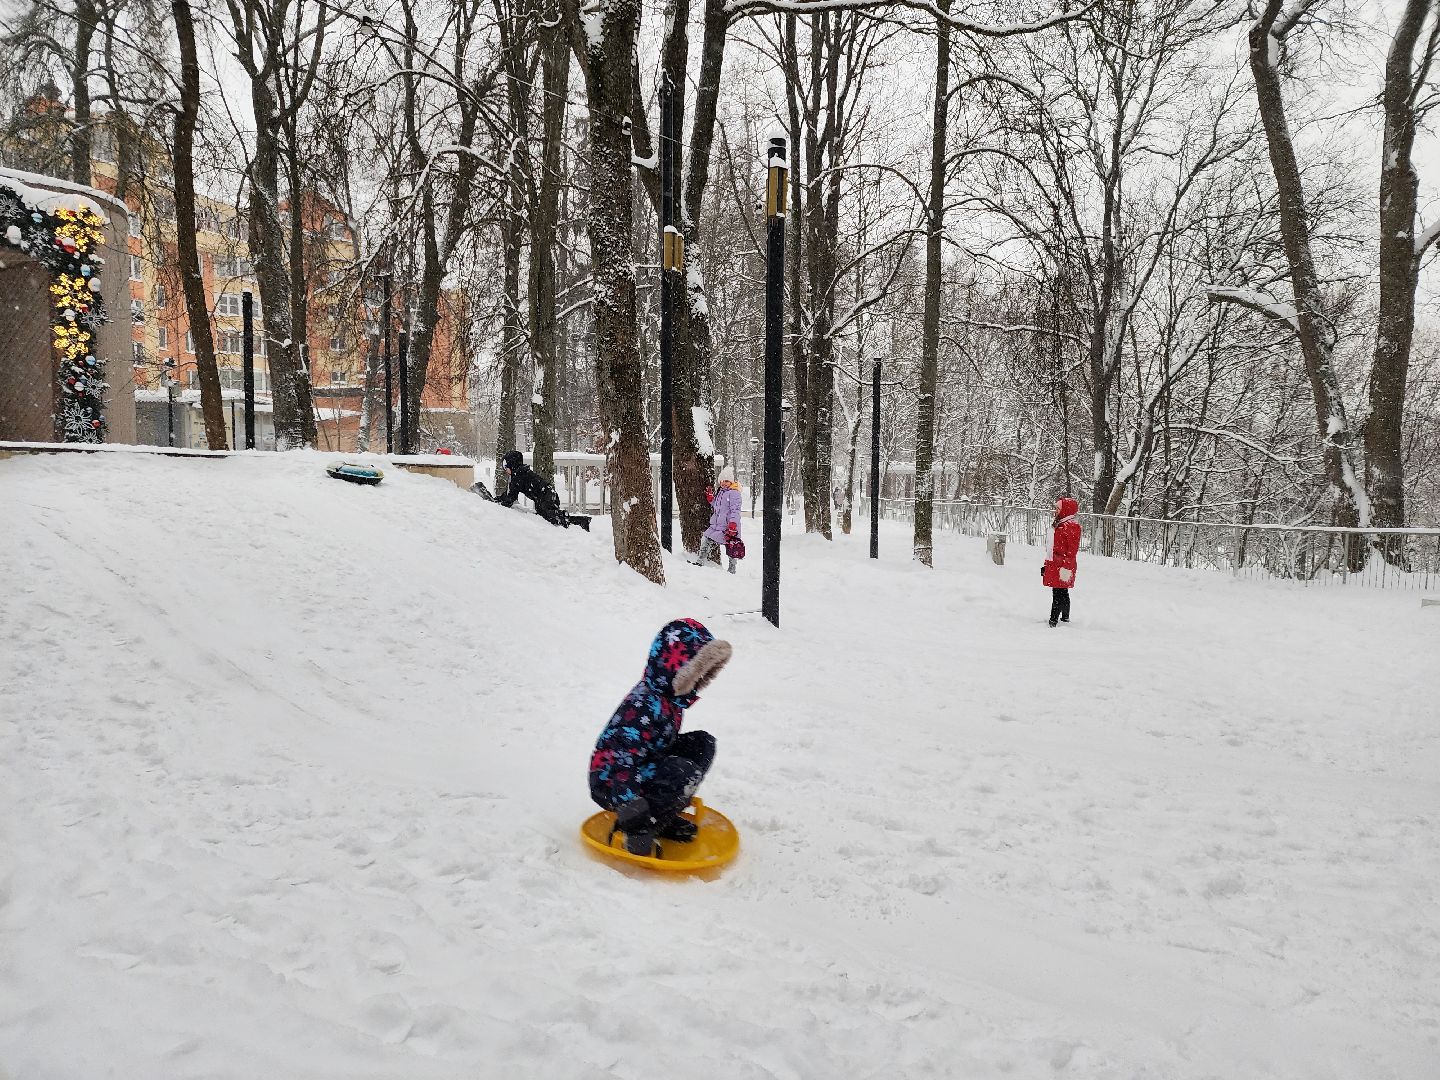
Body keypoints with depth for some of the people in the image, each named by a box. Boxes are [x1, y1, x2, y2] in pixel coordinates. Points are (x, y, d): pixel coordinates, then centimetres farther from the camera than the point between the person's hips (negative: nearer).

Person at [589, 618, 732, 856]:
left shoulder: (668, 696, 2)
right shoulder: (646, 706, -28)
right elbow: (623, 759, -33)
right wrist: (630, 808, -36)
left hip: (645, 766, 10)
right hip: (610, 782, -10)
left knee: (703, 743, 4)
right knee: (682, 771, -31)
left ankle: (665, 813, 6)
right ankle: (641, 827, -11)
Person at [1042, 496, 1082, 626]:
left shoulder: (1072, 527, -12)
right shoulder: (1059, 525, 18)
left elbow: (1072, 549, -17)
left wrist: (1066, 565, -21)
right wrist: (1047, 564, 24)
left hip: (1063, 567, -10)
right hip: (1054, 565, 10)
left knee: (1059, 594, -9)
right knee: (1062, 593, 15)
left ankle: (1054, 619, -10)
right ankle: (1065, 617, 23)